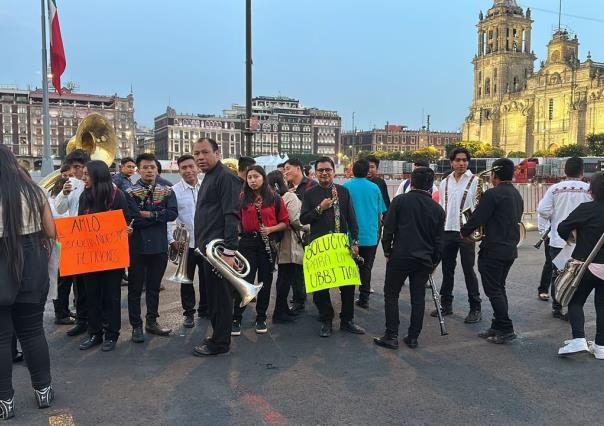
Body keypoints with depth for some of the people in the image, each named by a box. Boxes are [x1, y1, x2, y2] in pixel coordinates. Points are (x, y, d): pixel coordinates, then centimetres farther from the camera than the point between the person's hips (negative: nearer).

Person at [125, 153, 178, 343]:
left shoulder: (167, 191, 4)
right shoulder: (130, 192, -5)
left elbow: (173, 213, -8)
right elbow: (132, 219, -17)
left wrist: (149, 215, -15)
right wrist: (159, 216, -13)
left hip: (159, 246, 3)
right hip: (137, 246, -3)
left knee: (154, 286, 14)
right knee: (135, 288, 6)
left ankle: (152, 322, 27)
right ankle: (136, 326, 17)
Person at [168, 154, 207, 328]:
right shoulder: (174, 191, -6)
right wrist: (171, 239, -9)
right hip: (186, 243, -1)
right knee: (187, 279, 8)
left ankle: (205, 309, 29)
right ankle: (189, 312, 22)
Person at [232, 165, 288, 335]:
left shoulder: (274, 198, 2)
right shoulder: (242, 198, 4)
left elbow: (284, 223, 3)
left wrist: (270, 229, -13)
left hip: (268, 243, 1)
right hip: (247, 243, 0)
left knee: (265, 281, 8)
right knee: (245, 281, -4)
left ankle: (261, 319, 22)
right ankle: (236, 319, 6)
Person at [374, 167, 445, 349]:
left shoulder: (400, 200, -5)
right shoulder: (438, 209, 6)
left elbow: (388, 229, -5)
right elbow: (439, 240, 10)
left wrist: (387, 252, 6)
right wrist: (434, 262, 20)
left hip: (400, 256, -3)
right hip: (424, 260, 4)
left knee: (391, 295, 7)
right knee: (418, 298, 11)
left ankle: (391, 336, 6)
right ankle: (413, 337, 16)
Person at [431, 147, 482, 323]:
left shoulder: (475, 181, -3)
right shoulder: (445, 182, 11)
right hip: (447, 231, 5)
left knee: (468, 270, -2)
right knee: (447, 269, 12)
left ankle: (475, 308, 7)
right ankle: (446, 304, 24)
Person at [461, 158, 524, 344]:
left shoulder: (492, 194, -16)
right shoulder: (517, 195, 12)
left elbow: (477, 218, -15)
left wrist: (464, 232, 2)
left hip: (493, 250, -9)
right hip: (510, 248, 9)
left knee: (493, 290, -2)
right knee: (499, 288, 16)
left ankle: (506, 330, 0)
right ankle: (498, 327, 21)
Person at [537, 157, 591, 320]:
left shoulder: (555, 188, -6)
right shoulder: (589, 189, -8)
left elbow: (542, 210, -11)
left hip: (557, 240, 1)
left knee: (557, 274, 15)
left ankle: (557, 308, 22)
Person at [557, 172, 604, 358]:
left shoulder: (586, 209, -14)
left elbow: (562, 228, -12)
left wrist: (570, 238, 9)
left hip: (587, 264, -4)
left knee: (576, 301, 7)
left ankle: (578, 340, -8)